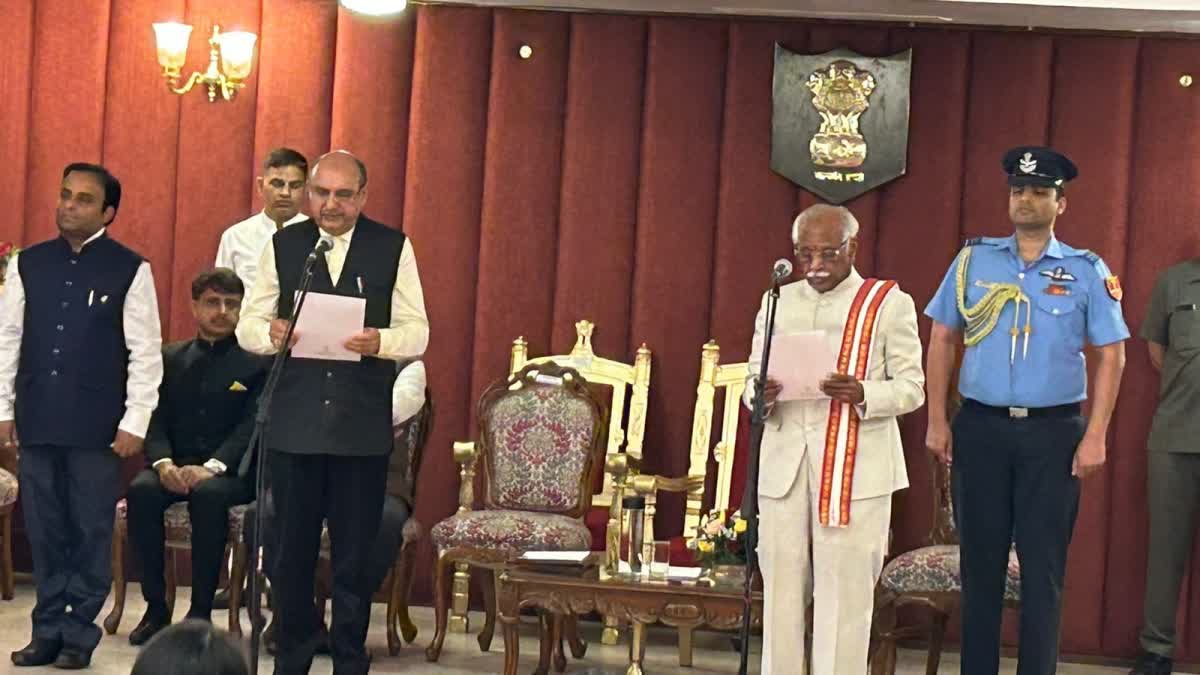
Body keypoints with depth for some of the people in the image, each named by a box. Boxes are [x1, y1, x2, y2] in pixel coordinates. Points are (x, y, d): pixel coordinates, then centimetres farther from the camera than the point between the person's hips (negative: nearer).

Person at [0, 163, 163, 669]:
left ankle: (80, 632, 14)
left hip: (97, 426, -3)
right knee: (44, 530, 8)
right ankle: (49, 629, 17)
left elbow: (146, 353, -4)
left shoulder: (130, 270, -3)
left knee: (91, 532, 4)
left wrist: (135, 422, -8)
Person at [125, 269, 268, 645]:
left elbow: (252, 426, -6)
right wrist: (163, 462, -15)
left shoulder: (257, 363, 5)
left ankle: (201, 611, -28)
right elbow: (156, 419, 7)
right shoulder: (170, 358, 16)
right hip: (175, 466, 3)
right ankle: (155, 607, -22)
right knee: (141, 491, -30)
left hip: (230, 471, -3)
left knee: (209, 495, -37)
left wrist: (211, 467, -22)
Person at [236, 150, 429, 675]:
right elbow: (247, 324, 7)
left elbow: (417, 332, -1)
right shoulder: (282, 245, 7)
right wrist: (270, 334, -17)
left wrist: (380, 341, -22)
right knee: (290, 552, 9)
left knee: (355, 556, 5)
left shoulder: (393, 248, 2)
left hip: (362, 427, -1)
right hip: (293, 422, 1)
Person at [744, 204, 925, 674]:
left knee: (844, 590, -3)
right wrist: (762, 394, -9)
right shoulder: (777, 302, 15)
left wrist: (862, 394, -19)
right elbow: (752, 377, 15)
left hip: (856, 466, -3)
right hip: (784, 460, 3)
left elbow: (912, 387, 1)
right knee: (782, 587, 5)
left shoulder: (889, 303, 4)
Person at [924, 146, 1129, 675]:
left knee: (1043, 568, 3)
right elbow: (942, 340, 9)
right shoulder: (973, 260, 5)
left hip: (1053, 433, -1)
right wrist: (937, 421, 3)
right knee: (980, 562, 9)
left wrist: (1095, 435, -7)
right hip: (980, 429, 2)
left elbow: (1111, 355, 1)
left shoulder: (1087, 270, 1)